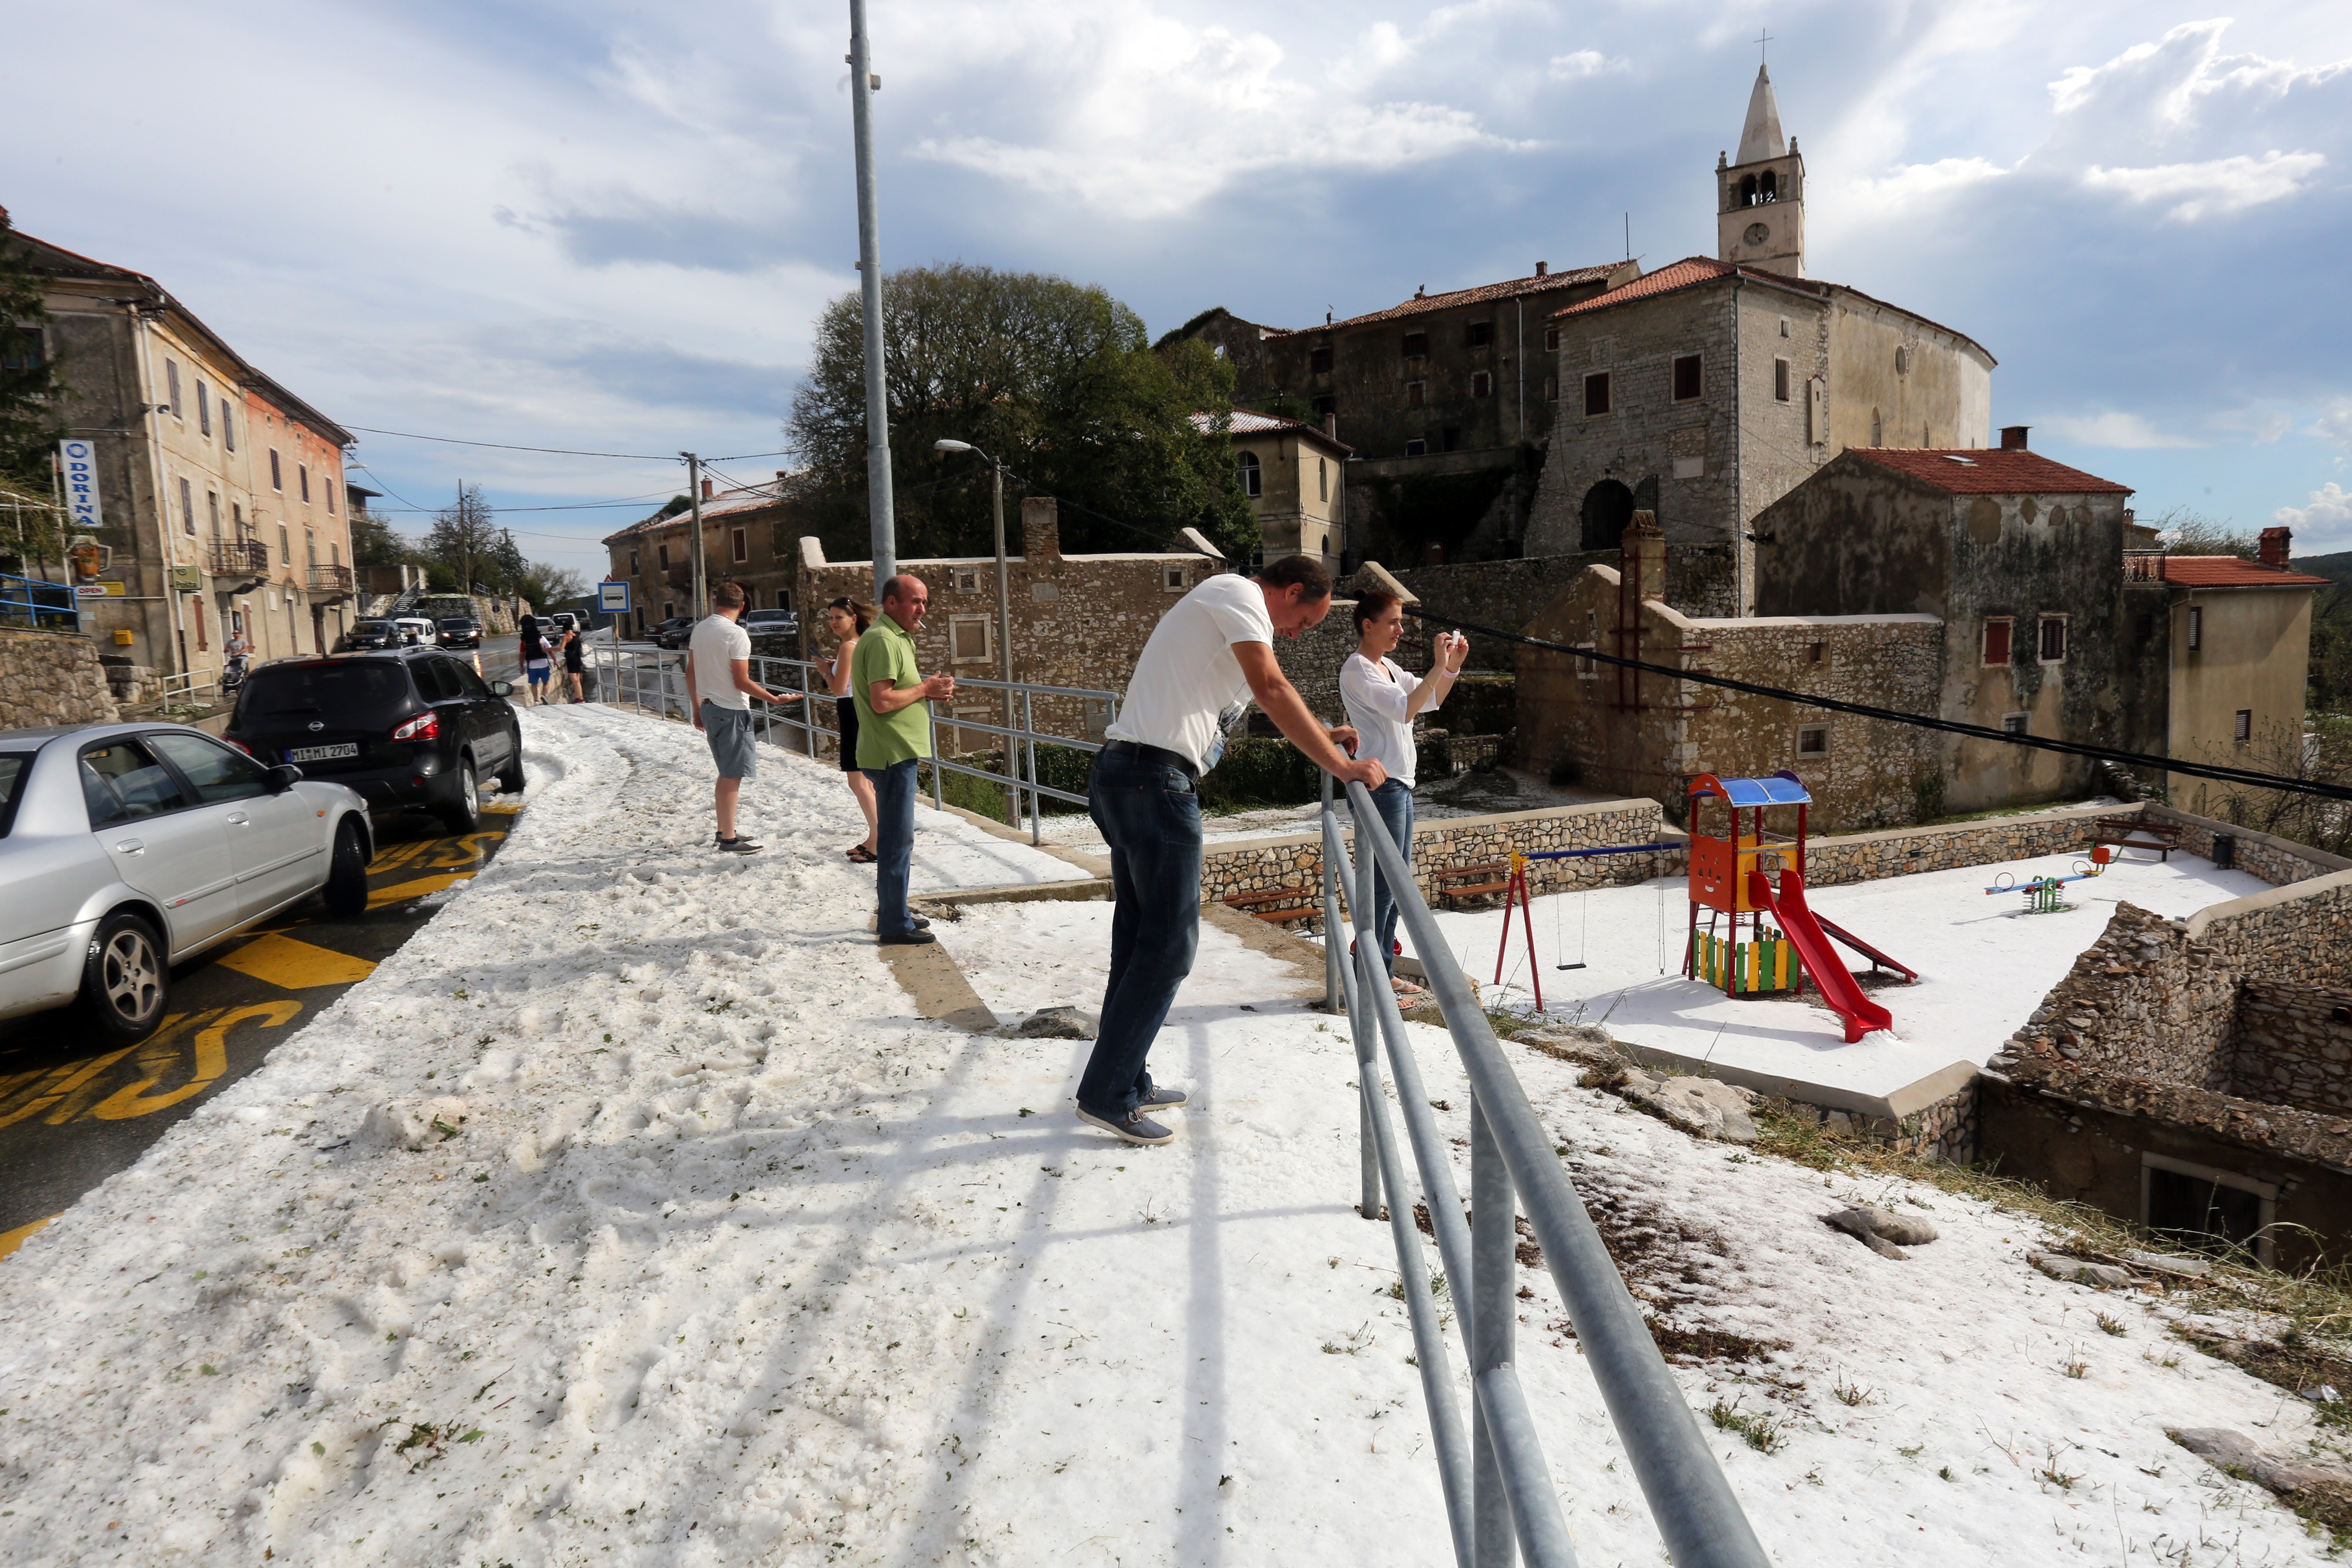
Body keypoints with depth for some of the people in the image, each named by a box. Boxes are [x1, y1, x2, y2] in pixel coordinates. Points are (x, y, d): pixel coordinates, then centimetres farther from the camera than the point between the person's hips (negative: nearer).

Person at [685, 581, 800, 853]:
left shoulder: (700, 630, 7)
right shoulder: (736, 634, -16)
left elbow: (691, 672, 12)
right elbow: (742, 682, -18)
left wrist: (696, 708, 21)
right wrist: (774, 699, -12)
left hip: (709, 707, 8)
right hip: (732, 710, -8)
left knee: (727, 773, 19)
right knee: (732, 776, -3)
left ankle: (724, 830, 27)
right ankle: (729, 840, 0)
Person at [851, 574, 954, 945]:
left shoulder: (897, 638, 18)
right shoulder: (883, 640, -16)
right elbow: (881, 701, -24)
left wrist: (930, 691, 7)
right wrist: (925, 689, -13)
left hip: (898, 752, 11)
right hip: (892, 754, -11)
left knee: (896, 837, 18)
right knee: (898, 839, -6)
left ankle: (894, 914, 28)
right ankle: (896, 926, 1)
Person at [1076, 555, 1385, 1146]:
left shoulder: (1229, 606, 26)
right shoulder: (1238, 593, -5)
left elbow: (1269, 690, 39)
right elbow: (1273, 690, -18)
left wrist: (1323, 733, 35)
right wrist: (1342, 766, -16)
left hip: (1125, 778, 11)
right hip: (1155, 780, -11)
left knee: (1139, 939, 15)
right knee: (1168, 945, -5)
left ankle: (1127, 1081, 24)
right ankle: (1106, 1095, 1)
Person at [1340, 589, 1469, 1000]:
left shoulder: (1388, 668, 17)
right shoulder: (1357, 669, -12)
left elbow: (1430, 700, 22)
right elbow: (1405, 709, -23)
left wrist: (1453, 666, 7)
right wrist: (1439, 666, -22)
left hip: (1399, 785, 10)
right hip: (1380, 786, -10)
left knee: (1396, 885, 13)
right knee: (1382, 885, -8)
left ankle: (1384, 972, 22)